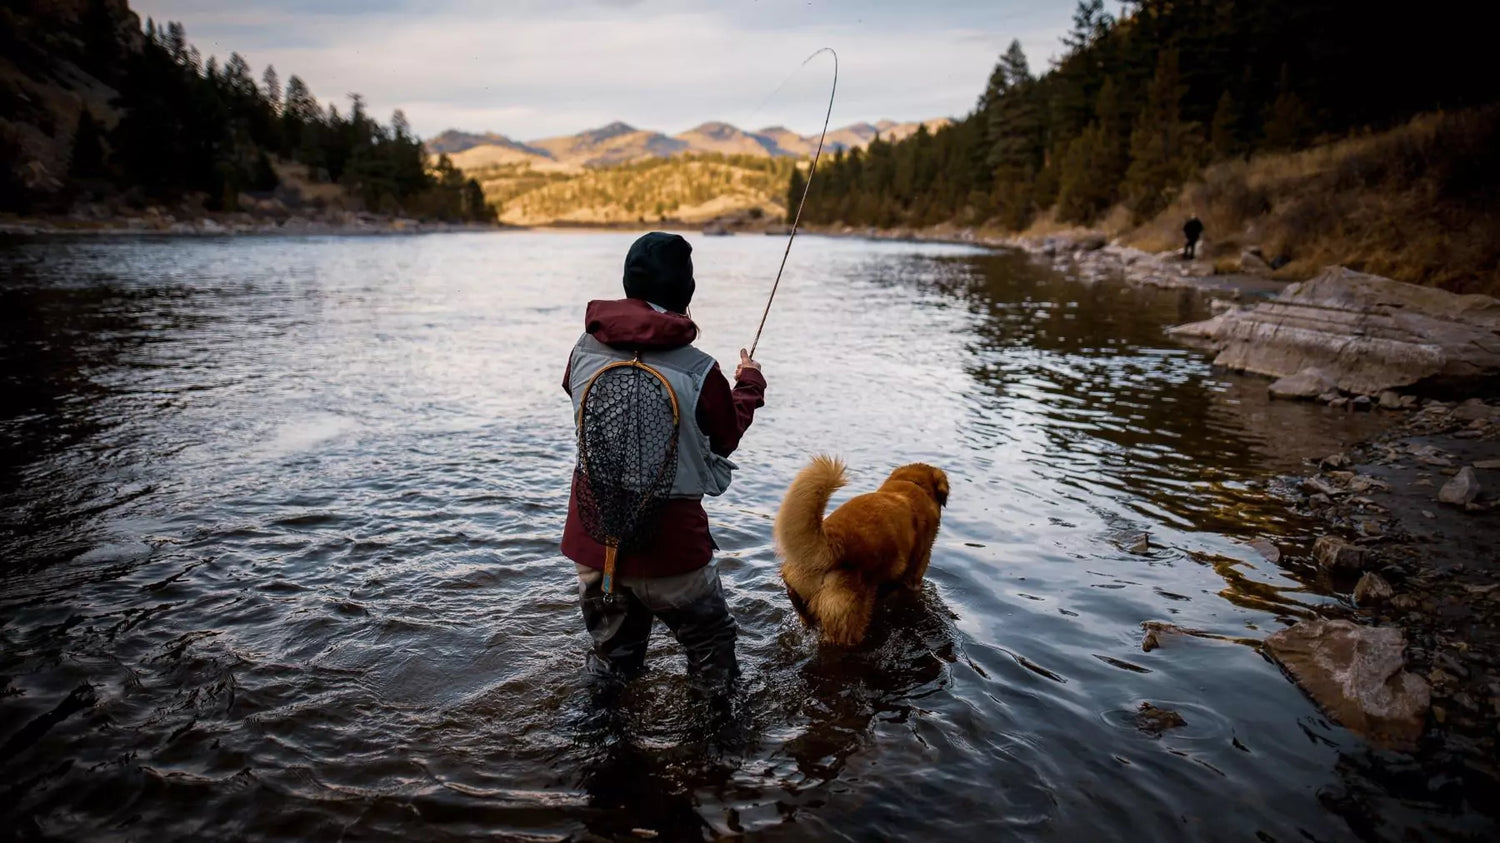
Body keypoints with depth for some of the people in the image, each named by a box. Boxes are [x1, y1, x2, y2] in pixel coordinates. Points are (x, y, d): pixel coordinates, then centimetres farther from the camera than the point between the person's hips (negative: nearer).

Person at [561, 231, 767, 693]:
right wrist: (750, 385, 18)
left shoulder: (585, 351, -6)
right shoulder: (697, 371, -18)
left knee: (609, 659, 26)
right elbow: (727, 438, 1)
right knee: (713, 654, 20)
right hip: (669, 547, -4)